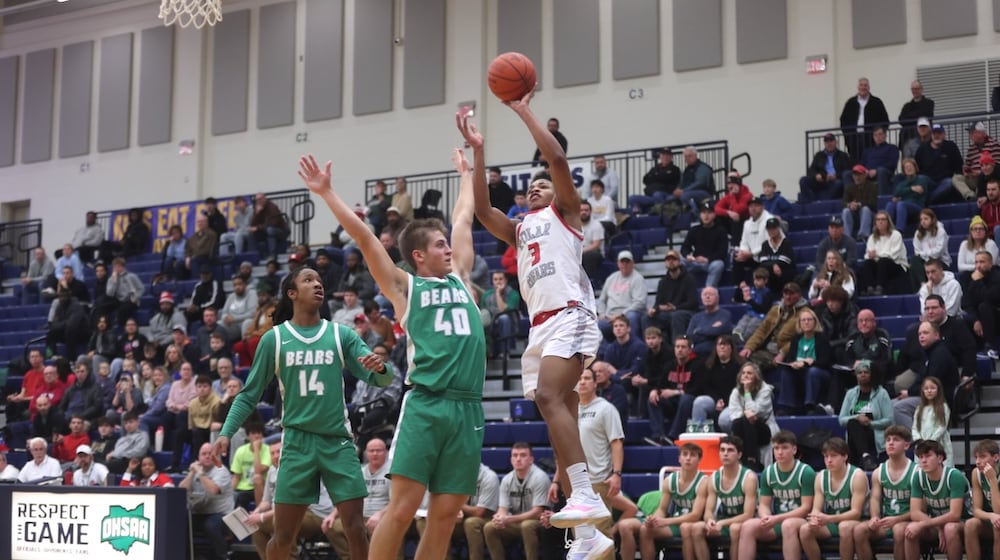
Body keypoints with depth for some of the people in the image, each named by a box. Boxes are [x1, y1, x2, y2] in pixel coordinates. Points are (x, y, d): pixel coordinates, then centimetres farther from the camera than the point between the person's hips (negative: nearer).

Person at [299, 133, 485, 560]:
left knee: (444, 517, 3)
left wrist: (471, 166, 35)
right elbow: (364, 238, 3)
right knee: (402, 509, -10)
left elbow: (464, 217, 28)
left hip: (468, 409, 5)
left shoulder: (460, 278, 20)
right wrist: (326, 193, 1)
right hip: (425, 405, -4)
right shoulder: (405, 287, 8)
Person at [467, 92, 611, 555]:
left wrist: (524, 112, 4)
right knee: (560, 417, 3)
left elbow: (558, 159, -1)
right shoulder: (519, 230, 29)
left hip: (569, 316, -7)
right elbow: (481, 210, 15)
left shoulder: (564, 212, 13)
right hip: (539, 327, 7)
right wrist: (478, 153, 11)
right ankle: (588, 535, 4)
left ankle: (587, 496, -34)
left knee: (549, 398, -28)